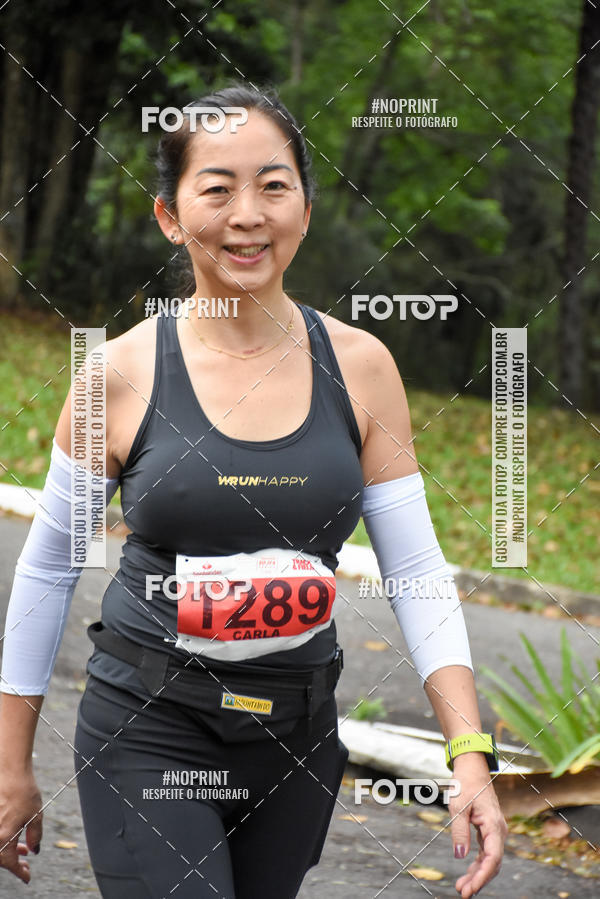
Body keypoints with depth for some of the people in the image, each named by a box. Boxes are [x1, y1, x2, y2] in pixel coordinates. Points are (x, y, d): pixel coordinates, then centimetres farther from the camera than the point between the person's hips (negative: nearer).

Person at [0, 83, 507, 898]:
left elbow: (417, 571, 1)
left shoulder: (360, 367, -1)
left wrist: (470, 755, -9)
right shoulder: (124, 372, -7)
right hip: (148, 731, -3)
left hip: (297, 734, 3)